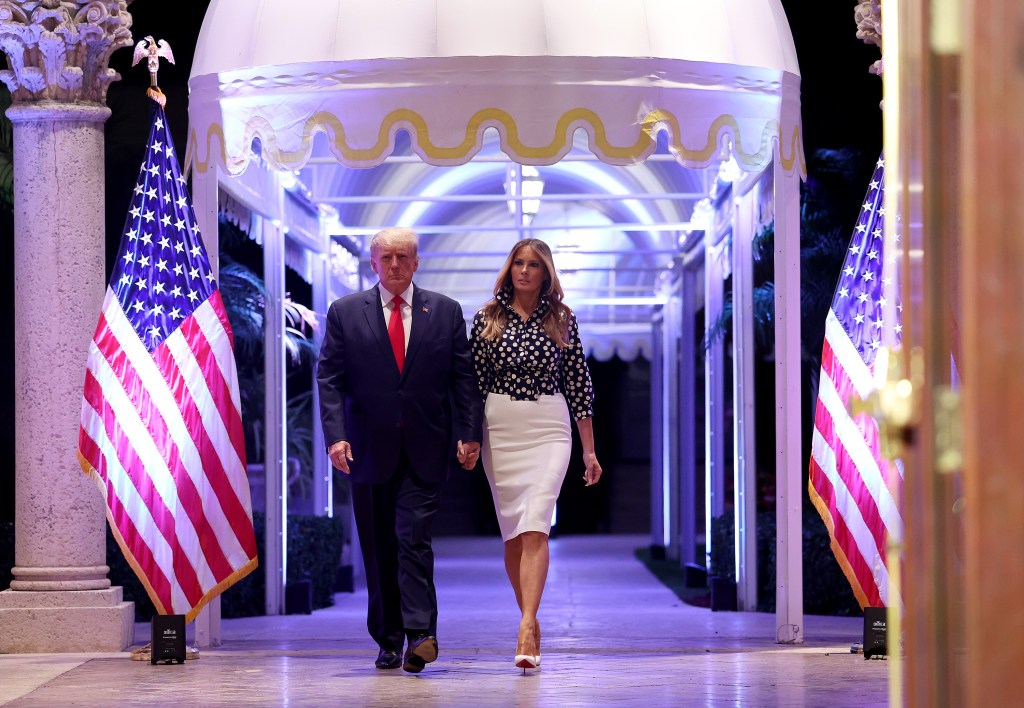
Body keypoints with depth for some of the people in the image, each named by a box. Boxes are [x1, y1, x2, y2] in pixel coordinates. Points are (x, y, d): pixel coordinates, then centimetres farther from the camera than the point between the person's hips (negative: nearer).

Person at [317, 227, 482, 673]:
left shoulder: (446, 312, 7)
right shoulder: (345, 312, 5)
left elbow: (464, 378, 6)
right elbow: (329, 379, 0)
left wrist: (469, 434, -4)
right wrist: (335, 435, -12)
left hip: (424, 450, -1)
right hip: (370, 447, 1)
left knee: (413, 538, -14)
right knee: (378, 548, 6)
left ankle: (419, 635, -18)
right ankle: (388, 641, 15)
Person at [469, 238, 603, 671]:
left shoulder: (561, 319, 5)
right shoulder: (488, 318, 6)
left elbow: (578, 384, 6)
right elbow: (474, 381, 8)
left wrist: (589, 451, 5)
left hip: (549, 429, -2)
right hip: (500, 429, 2)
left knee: (534, 527, -17)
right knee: (511, 532, 4)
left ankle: (526, 630, -28)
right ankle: (530, 622, 14)